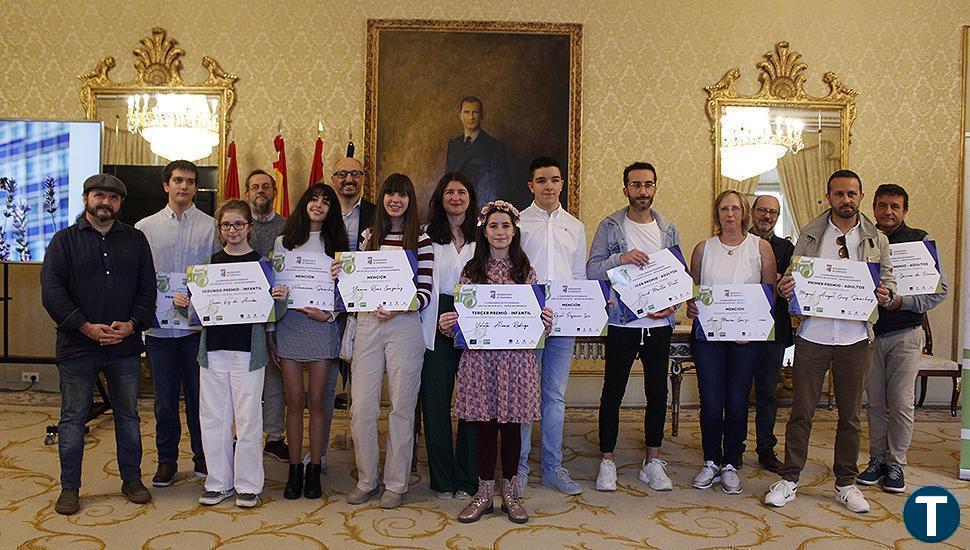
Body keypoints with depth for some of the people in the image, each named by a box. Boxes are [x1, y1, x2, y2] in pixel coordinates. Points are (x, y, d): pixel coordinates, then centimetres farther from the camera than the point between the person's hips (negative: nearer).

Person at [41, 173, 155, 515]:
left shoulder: (135, 240, 10)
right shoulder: (65, 240, 3)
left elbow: (147, 288, 6)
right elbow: (52, 290, -6)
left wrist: (132, 324, -10)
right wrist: (85, 327, -15)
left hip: (125, 346, 2)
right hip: (77, 346, -2)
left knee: (128, 414, 11)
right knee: (73, 418, 6)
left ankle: (131, 479, 24)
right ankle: (69, 487, 18)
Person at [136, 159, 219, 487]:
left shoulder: (211, 227, 2)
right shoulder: (145, 228, 7)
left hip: (198, 324, -1)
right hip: (159, 325, 2)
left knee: (199, 395, 7)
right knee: (165, 397, 10)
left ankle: (203, 458, 21)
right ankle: (166, 460, 24)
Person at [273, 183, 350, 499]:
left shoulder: (336, 244, 9)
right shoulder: (284, 242, 11)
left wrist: (328, 314, -11)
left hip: (322, 326, 0)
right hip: (289, 324, 1)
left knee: (317, 401, 2)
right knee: (294, 401, 1)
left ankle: (314, 470, 11)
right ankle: (295, 470, 11)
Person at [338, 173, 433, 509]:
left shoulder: (421, 240, 0)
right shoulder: (368, 235, 12)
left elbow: (425, 293, -4)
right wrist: (341, 275, -3)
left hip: (404, 325, -3)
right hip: (367, 324, 3)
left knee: (401, 406, 5)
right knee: (361, 406, 3)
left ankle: (396, 483, 18)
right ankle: (367, 479, 20)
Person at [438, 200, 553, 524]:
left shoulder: (526, 271, 7)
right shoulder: (471, 270, 6)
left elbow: (536, 318, 9)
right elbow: (461, 315, 8)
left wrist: (546, 322, -12)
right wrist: (445, 324, -12)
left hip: (516, 355, 0)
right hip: (479, 356, 0)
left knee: (512, 422, 6)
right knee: (484, 422, 5)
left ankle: (510, 493, 20)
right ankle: (484, 492, 19)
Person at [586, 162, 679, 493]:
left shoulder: (668, 230, 9)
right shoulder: (610, 227, 0)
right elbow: (591, 271, -6)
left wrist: (672, 305, -6)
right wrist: (619, 258, -22)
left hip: (659, 324, 3)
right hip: (622, 324, -3)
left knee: (658, 393, 8)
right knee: (613, 393, 2)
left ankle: (652, 462, 21)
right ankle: (607, 462, 14)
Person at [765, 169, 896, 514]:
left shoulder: (876, 240, 8)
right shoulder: (809, 235, 5)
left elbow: (889, 280, 9)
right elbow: (794, 278, 6)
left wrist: (886, 295, -13)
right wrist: (785, 288, -16)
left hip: (855, 337, 1)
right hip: (813, 334, -1)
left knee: (851, 415, 11)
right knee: (801, 411, 4)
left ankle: (846, 484, 25)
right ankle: (789, 479, 14)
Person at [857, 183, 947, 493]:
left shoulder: (920, 241, -2)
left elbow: (940, 290, -4)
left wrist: (902, 301, -18)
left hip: (905, 334, -3)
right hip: (870, 332, 3)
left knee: (900, 403, -1)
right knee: (875, 402, 9)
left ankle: (896, 464, 12)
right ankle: (877, 459, 20)